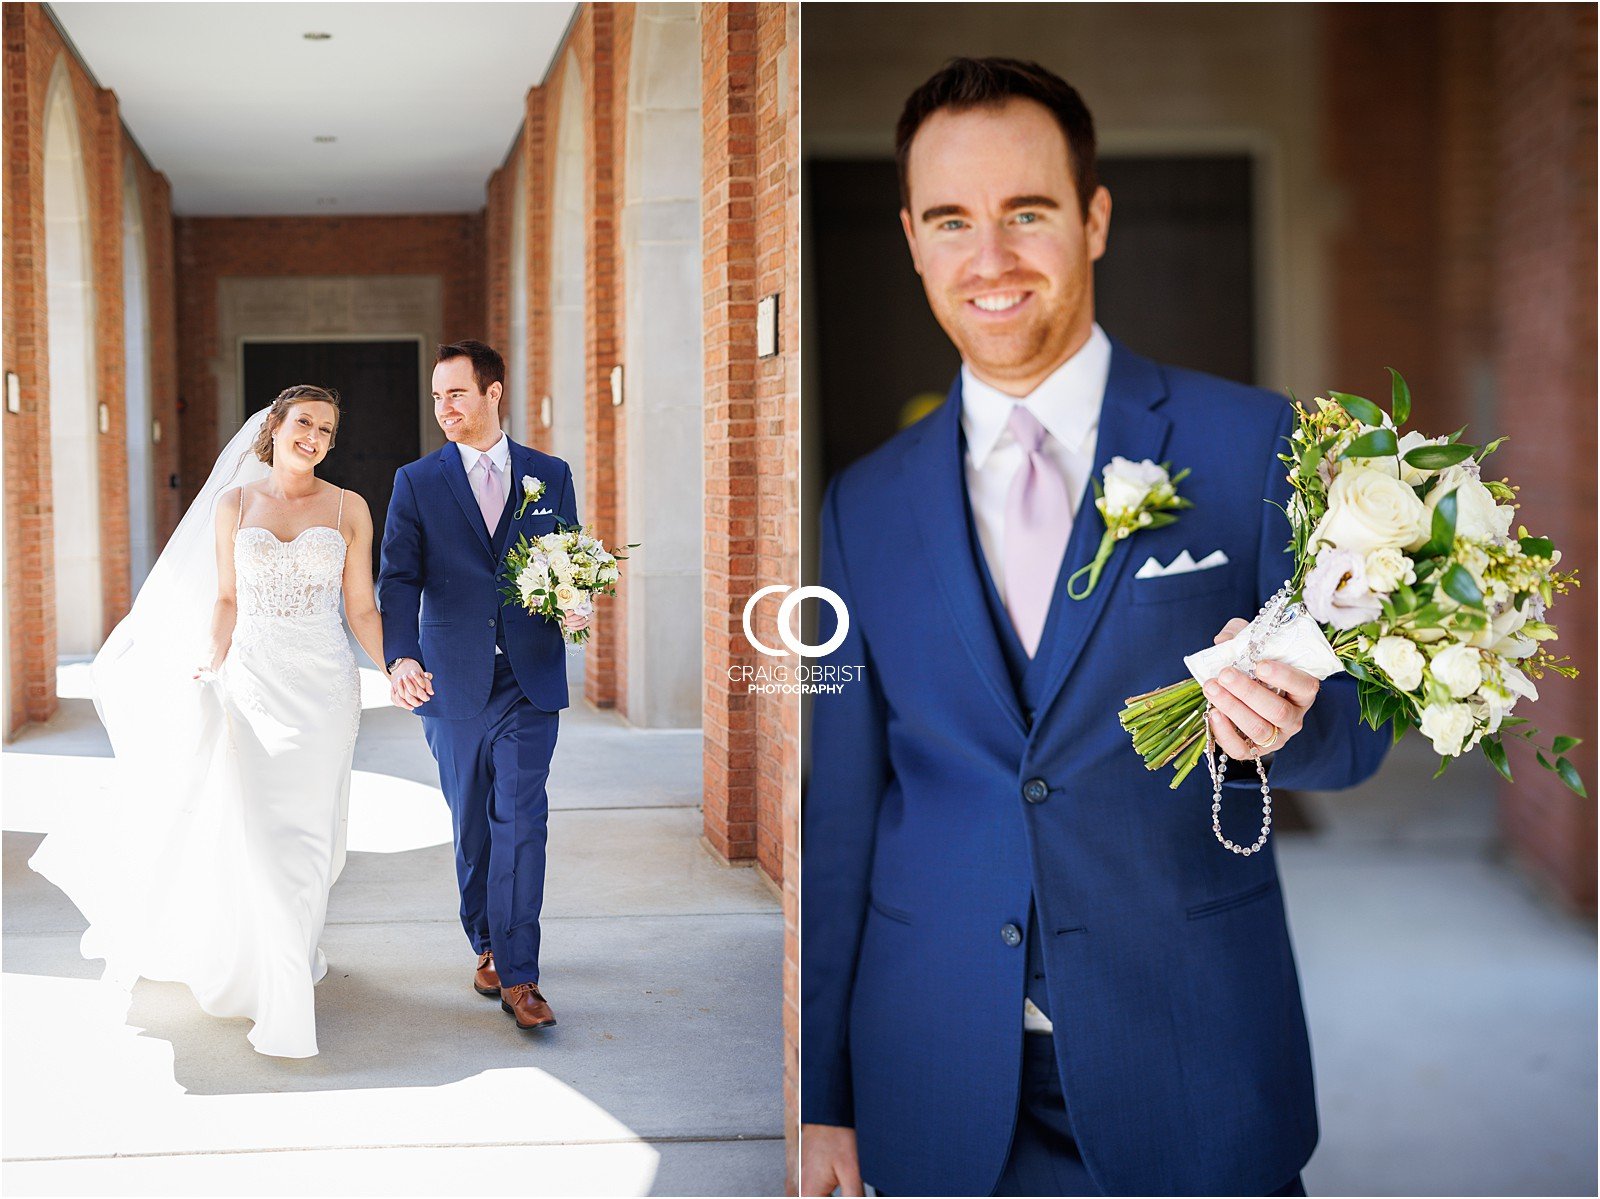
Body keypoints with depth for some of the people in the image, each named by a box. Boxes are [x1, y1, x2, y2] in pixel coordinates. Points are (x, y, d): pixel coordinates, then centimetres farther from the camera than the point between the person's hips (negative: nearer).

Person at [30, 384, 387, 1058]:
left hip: (323, 686, 0)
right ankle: (284, 1002, 5)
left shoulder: (349, 509, 4)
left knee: (305, 832, 4)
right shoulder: (233, 504, 6)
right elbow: (225, 600, 8)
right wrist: (211, 665, -7)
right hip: (252, 681, 0)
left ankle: (295, 952, 27)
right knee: (256, 832, -6)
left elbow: (361, 610, 4)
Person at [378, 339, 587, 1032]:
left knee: (520, 821, -8)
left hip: (530, 681, -1)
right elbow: (398, 579, -4)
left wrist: (576, 606, -9)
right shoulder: (417, 482, 3)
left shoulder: (550, 477, 7)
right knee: (472, 825, 12)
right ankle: (486, 944, 30)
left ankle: (517, 974, -5)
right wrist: (401, 658, -20)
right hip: (451, 681, 1)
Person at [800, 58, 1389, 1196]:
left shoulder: (1251, 443, -3)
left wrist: (1283, 721, -24)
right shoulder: (867, 506, 4)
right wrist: (819, 1097, 4)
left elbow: (1356, 728, 0)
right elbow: (840, 813, 6)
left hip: (1194, 1083, -1)